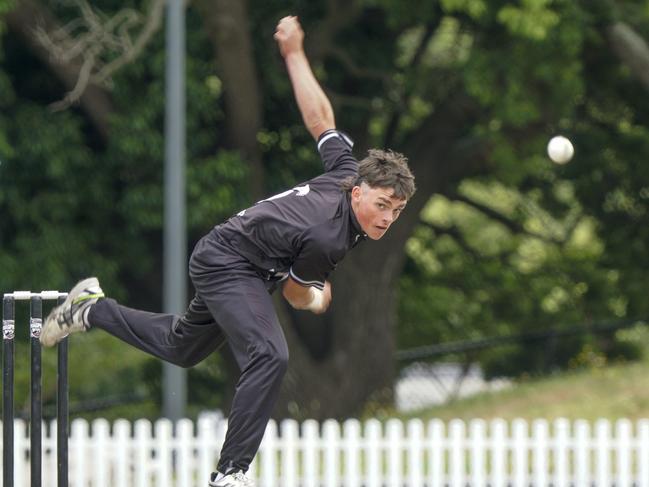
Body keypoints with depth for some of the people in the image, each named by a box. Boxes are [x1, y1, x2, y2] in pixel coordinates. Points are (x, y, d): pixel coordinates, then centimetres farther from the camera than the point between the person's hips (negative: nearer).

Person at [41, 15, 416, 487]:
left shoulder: (351, 171, -13)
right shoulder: (325, 240, -33)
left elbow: (319, 118, -2)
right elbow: (295, 292, -14)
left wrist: (295, 53, 10)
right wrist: (318, 300, 9)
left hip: (231, 262, 9)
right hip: (227, 264, -9)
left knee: (181, 348, 26)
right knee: (269, 357, -28)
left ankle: (94, 310, 42)